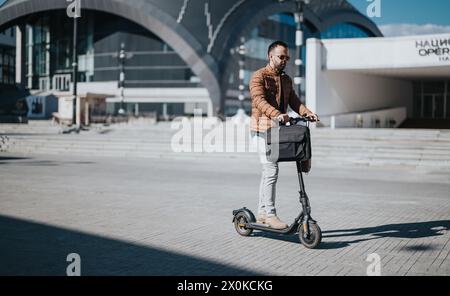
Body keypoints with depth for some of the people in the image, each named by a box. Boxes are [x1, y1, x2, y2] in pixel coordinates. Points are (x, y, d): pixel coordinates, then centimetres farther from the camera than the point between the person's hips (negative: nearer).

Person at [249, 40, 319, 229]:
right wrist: (277, 114, -39)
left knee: (268, 171, 11)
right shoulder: (259, 77, -8)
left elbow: (294, 101, 8)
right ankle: (270, 214, -6)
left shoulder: (286, 80, 17)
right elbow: (259, 100, -23)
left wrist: (307, 113, -12)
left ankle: (262, 213, 19)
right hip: (262, 129, -8)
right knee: (271, 171, -12)